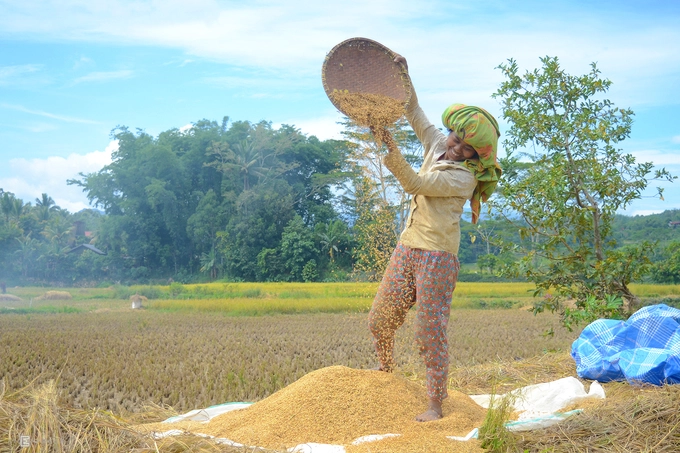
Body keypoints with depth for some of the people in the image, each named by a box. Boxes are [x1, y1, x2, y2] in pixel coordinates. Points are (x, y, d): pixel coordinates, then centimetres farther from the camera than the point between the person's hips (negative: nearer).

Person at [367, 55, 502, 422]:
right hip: (407, 248, 8)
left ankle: (435, 405, 2)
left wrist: (390, 148, -31)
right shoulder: (437, 146, 5)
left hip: (437, 258, -8)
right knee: (380, 320, 15)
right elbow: (414, 113, 17)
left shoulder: (462, 177, -17)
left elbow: (414, 183, -24)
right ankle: (385, 372, 40)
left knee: (430, 333, -6)